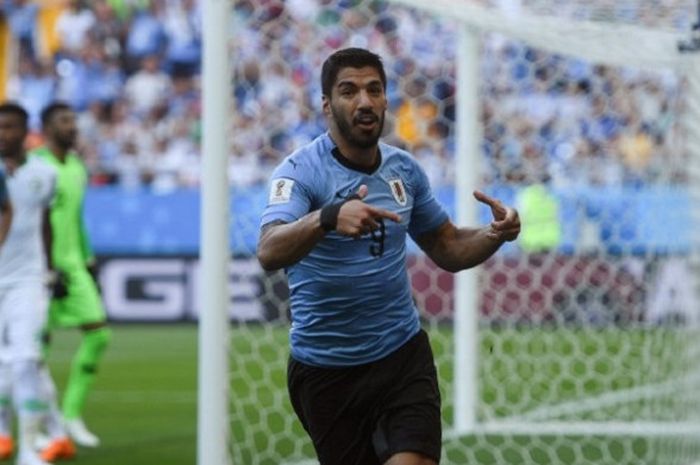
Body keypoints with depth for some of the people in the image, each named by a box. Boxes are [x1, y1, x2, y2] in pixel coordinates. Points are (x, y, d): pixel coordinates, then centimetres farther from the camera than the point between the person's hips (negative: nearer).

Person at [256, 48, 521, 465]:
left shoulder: (404, 169, 4)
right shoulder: (301, 171, -13)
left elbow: (448, 250, 16)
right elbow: (269, 253, -31)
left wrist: (496, 235, -6)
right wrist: (327, 218, -50)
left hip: (403, 354, 3)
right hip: (327, 371, -3)